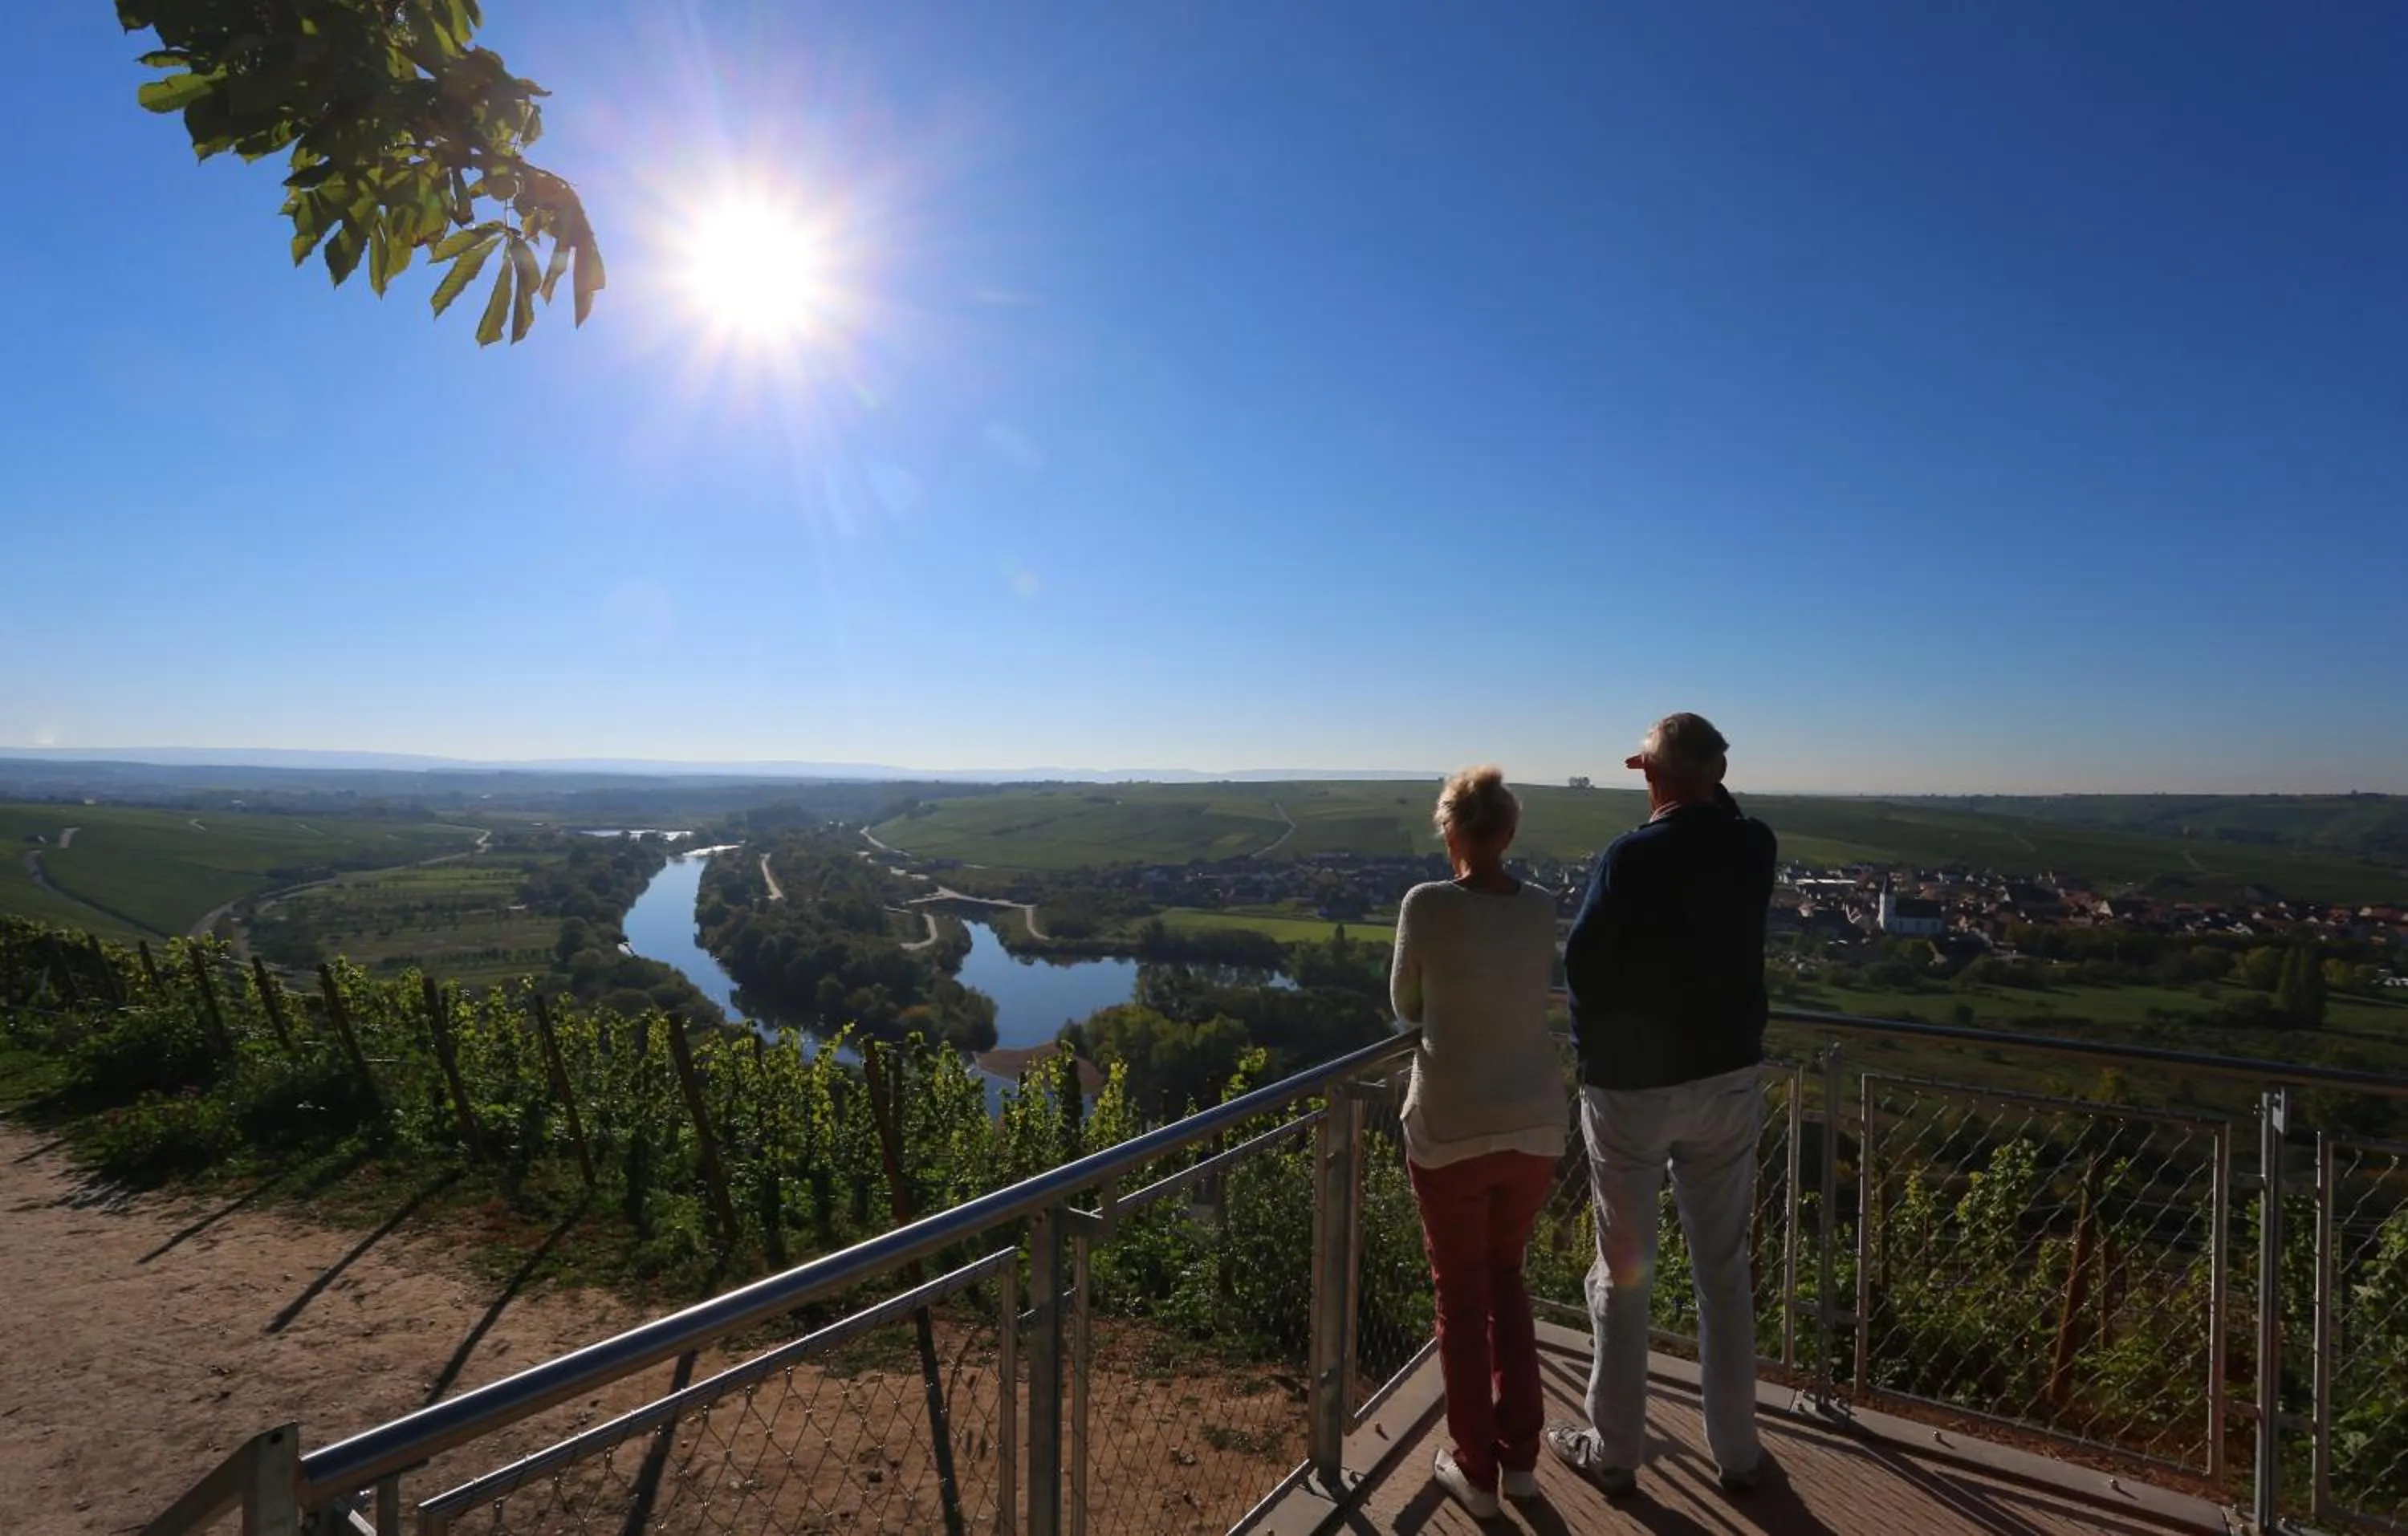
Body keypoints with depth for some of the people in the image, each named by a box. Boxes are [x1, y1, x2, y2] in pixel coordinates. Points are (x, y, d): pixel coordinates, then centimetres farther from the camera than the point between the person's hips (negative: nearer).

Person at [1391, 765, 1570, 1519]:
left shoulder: (1426, 905, -15)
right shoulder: (1541, 907, -3)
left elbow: (1406, 1006, 1)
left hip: (1452, 1129, -4)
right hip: (1535, 1123, 4)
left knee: (1461, 1294, 16)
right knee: (1506, 1277, 25)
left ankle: (1475, 1470, 28)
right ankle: (1520, 1456, 32)